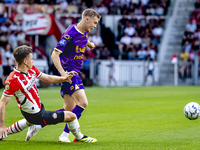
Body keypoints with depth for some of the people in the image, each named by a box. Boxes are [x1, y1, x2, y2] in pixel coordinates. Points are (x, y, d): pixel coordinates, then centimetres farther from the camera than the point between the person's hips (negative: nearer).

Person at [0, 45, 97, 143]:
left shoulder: (31, 69, -6)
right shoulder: (13, 80, -31)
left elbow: (48, 79, 5)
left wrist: (63, 78, -13)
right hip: (36, 115, -10)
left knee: (29, 122, 45)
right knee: (71, 116, -1)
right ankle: (79, 138, 27)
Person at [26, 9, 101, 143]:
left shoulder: (84, 32, 10)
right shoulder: (70, 33, -17)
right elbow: (55, 54, -20)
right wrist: (63, 73, -27)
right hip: (69, 72, -9)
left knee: (69, 109, 6)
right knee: (83, 103, -18)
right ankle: (65, 134, -11)